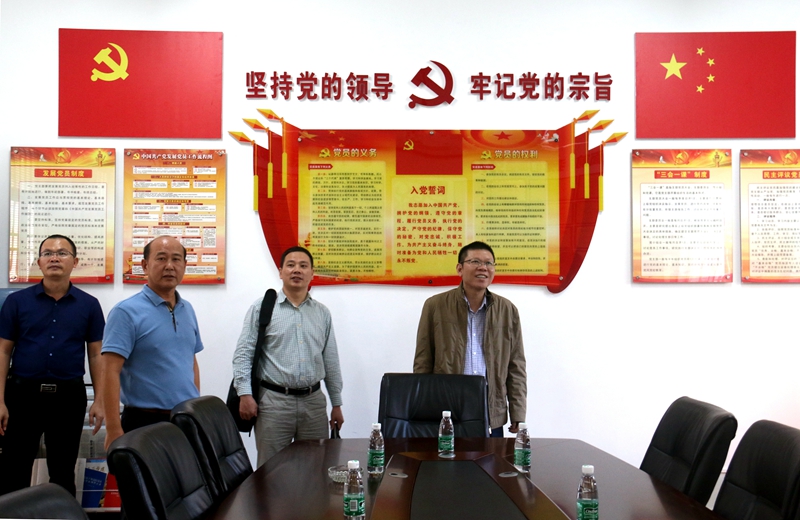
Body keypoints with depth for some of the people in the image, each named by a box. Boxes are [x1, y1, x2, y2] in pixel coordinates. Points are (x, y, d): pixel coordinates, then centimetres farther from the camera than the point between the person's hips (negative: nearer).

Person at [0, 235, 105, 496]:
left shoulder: (89, 305, 2)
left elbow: (96, 355, 5)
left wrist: (99, 400, -1)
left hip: (69, 396, 0)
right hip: (23, 393, 0)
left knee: (63, 472, 11)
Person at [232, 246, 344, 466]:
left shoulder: (322, 313, 11)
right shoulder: (262, 308, 0)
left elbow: (331, 360, 14)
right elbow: (243, 353, -3)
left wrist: (337, 404, 13)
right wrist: (245, 394, -13)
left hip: (313, 401, 3)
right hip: (274, 400, -3)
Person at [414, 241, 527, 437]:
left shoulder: (508, 310, 5)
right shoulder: (435, 306, -1)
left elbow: (516, 368, 6)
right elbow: (422, 364, 2)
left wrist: (518, 416, 2)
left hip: (492, 417, 2)